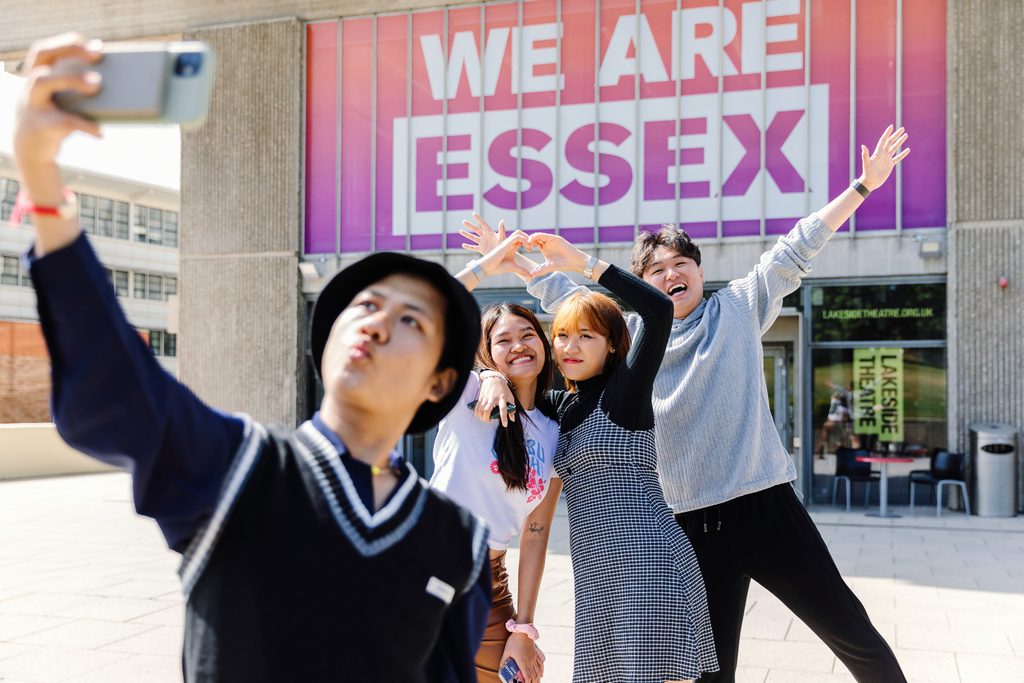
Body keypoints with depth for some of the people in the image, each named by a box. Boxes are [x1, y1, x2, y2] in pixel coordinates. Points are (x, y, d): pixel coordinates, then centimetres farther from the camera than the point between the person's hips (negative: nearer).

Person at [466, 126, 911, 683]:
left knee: (851, 631, 4)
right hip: (695, 521, 2)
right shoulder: (632, 331, 10)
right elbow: (566, 296, 20)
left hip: (766, 504, -1)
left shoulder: (738, 308, 7)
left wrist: (864, 184, 5)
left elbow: (796, 249, 6)